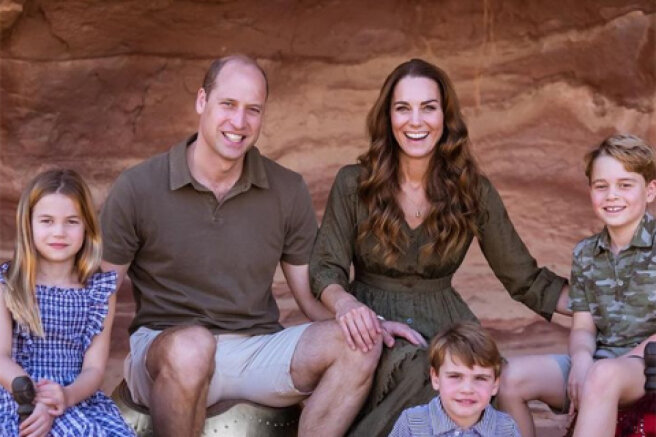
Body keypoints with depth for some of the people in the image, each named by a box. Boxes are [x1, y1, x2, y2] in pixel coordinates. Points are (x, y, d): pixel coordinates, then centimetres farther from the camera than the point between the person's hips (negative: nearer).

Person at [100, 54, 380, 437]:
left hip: (259, 353, 3)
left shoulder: (288, 191, 5)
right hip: (164, 345, -3)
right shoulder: (138, 189, -3)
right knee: (191, 345, -39)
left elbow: (314, 297, 8)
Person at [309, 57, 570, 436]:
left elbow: (526, 280, 7)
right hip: (374, 325, -1)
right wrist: (345, 303, -26)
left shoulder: (474, 192, 3)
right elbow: (326, 270, -1)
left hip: (444, 327, 2)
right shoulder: (354, 184, 0)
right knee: (410, 366, -37)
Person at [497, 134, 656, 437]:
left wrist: (629, 358, -18)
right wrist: (581, 358, -13)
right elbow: (583, 327, 9)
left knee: (603, 376, -40)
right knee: (511, 375, -17)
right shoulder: (586, 254, 13)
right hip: (598, 361, 6)